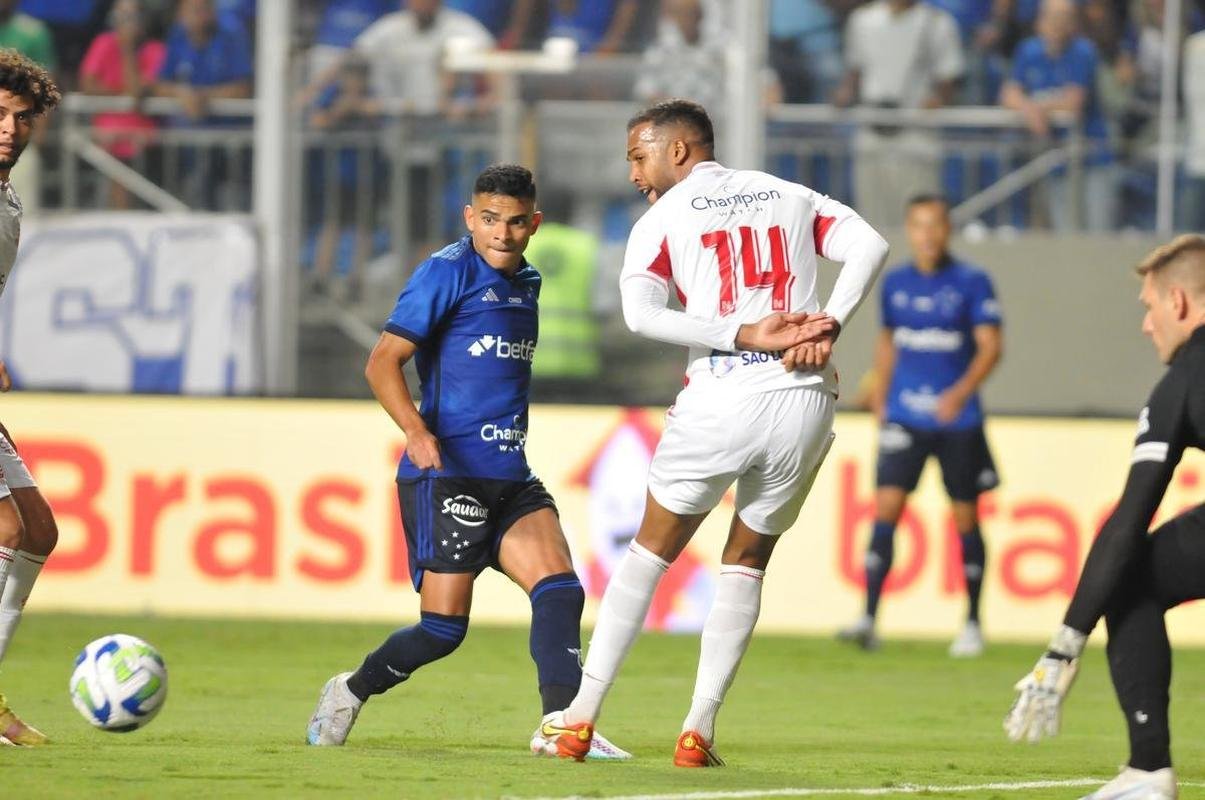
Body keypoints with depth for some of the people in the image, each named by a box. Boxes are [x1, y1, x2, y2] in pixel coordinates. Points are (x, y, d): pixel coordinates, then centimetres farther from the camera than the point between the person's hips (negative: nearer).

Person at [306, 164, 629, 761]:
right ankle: (349, 693, 17)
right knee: (444, 628, -6)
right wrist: (416, 431, -27)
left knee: (559, 588, -15)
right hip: (446, 475, -7)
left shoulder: (525, 283, 16)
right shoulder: (448, 273, -7)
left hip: (510, 477, 7)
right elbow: (382, 362, -12)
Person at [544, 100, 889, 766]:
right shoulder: (793, 197, 18)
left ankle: (581, 714, 13)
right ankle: (700, 727, 7)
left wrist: (744, 335, -10)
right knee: (746, 562, 18)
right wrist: (829, 327, -5)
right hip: (805, 400, 3)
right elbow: (869, 246, 2)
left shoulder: (662, 219, 7)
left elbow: (641, 311, -11)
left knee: (651, 550, 15)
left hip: (721, 403, -3)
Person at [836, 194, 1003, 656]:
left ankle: (973, 624, 17)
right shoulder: (895, 284, 7)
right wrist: (879, 393, 19)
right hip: (904, 416, 2)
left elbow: (990, 346, -9)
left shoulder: (971, 283, -5)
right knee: (886, 506, -11)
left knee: (965, 517, 4)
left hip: (956, 418, -2)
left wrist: (961, 392, -23)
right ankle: (869, 619, -16)